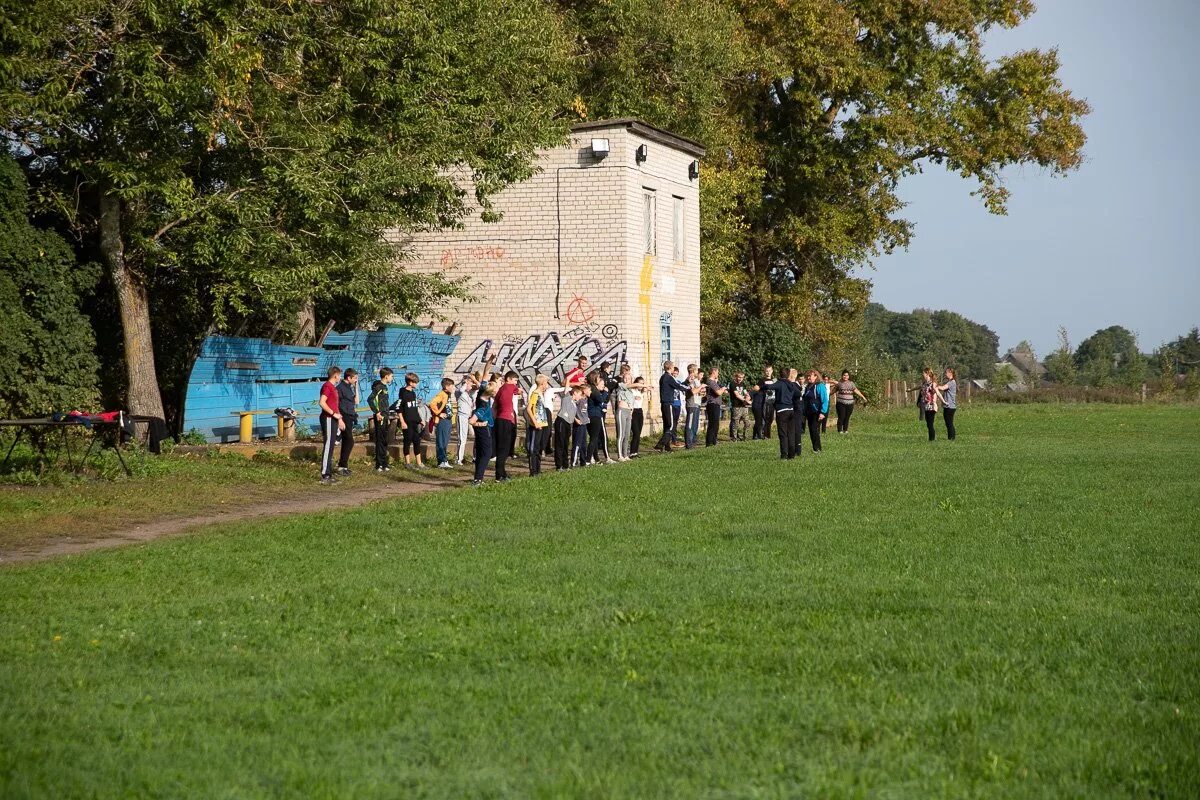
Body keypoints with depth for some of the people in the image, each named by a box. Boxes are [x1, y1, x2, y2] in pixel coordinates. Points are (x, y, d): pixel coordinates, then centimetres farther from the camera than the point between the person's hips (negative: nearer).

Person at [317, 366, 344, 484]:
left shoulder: (332, 387, 19)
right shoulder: (327, 386, -13)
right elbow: (321, 402, -24)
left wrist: (339, 419, 26)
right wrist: (333, 414, -21)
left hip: (332, 419, 10)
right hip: (328, 419, -10)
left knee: (330, 447, 12)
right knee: (328, 446, -10)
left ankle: (328, 474, 16)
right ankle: (325, 475, -10)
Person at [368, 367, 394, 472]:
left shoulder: (384, 387, 17)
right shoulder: (379, 387, -12)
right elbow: (370, 399, -24)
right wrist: (377, 412, -23)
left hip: (384, 417, 10)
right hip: (380, 418, -10)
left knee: (385, 442, 12)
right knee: (380, 441, -7)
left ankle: (384, 464, 18)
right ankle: (379, 466, -5)